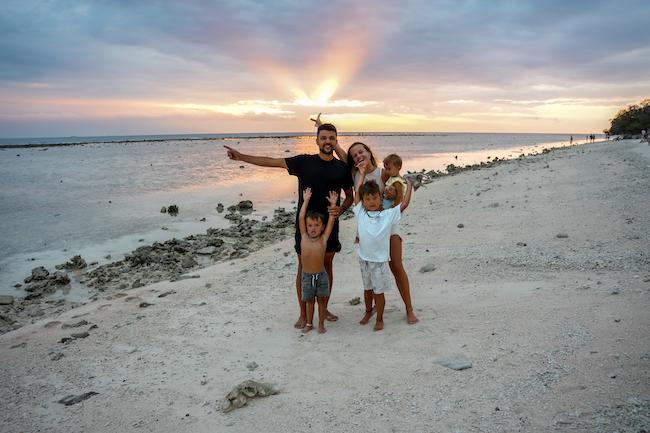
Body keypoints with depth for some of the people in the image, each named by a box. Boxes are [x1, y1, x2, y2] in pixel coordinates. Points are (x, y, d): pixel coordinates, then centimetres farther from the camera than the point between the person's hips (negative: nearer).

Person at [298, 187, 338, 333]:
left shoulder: (323, 239, -8)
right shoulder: (304, 237, -5)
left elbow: (331, 221, -8)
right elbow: (301, 218, -6)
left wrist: (333, 204, -6)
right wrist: (305, 200, -3)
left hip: (321, 275, -1)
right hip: (307, 276, 1)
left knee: (321, 300, 9)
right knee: (310, 301, 14)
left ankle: (321, 324, 22)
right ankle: (309, 323, 29)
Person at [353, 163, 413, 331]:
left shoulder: (388, 215, -5)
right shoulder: (360, 213, 0)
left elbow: (404, 204, -6)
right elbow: (357, 190, 2)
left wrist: (409, 185, 1)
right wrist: (362, 172, 9)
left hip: (380, 260, -3)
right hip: (364, 259, 3)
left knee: (378, 291, 7)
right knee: (367, 288, 21)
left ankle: (379, 319, 23)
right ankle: (368, 311, 42)